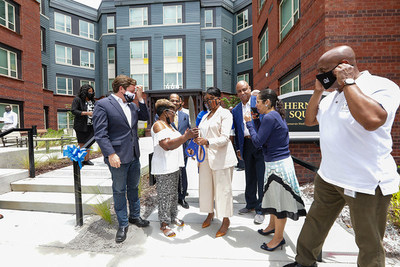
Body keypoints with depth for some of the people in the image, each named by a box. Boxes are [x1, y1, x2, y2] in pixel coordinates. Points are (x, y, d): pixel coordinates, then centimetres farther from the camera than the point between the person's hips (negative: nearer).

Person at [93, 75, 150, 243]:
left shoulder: (131, 105, 11)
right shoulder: (103, 104, -10)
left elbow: (145, 117, 13)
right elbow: (100, 133, -15)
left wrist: (140, 98, 3)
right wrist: (111, 154, -22)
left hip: (134, 155, 7)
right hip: (118, 157, -6)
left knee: (133, 187, 19)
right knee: (119, 191, 9)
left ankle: (135, 216, 38)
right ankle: (122, 225, 27)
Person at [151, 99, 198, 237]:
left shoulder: (169, 125, 17)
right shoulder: (158, 125, -15)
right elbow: (167, 145, -30)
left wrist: (186, 136, 15)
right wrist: (185, 137, -35)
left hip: (174, 166, 10)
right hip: (164, 168, -10)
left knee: (173, 193, 19)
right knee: (165, 196, 2)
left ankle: (173, 217, 34)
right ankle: (164, 224, 17)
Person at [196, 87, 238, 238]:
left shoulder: (225, 114, -3)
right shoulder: (205, 116, 20)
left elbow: (224, 138, -15)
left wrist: (207, 142, -30)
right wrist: (196, 139, -4)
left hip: (221, 156, -6)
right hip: (205, 156, 7)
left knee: (223, 188, 1)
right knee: (205, 186, 12)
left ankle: (226, 220, 18)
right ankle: (210, 213, 34)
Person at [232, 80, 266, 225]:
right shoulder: (236, 110, 12)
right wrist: (238, 148, 13)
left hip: (260, 144, -5)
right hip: (246, 144, 5)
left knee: (261, 177, 1)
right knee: (249, 177, 16)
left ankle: (260, 209, 17)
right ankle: (251, 204, 33)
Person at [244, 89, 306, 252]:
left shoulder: (270, 117, -19)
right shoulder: (275, 115, 11)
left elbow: (257, 142, -19)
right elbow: (263, 135, 14)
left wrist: (249, 122, -9)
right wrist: (256, 119, 8)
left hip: (278, 164, -10)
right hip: (274, 163, 10)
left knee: (279, 199, 4)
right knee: (273, 196, 22)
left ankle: (278, 238, 22)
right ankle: (272, 226, 42)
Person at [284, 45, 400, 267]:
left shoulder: (382, 86, -15)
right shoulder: (333, 95, 9)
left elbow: (371, 120, -34)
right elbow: (309, 120, 14)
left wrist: (347, 82, -23)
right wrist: (317, 92, 2)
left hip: (366, 184, -7)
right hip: (327, 177, 8)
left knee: (369, 244, 14)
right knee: (314, 223, 21)